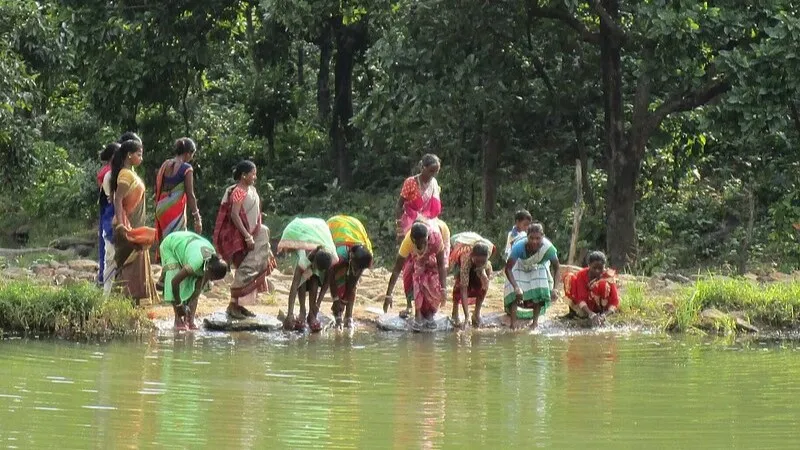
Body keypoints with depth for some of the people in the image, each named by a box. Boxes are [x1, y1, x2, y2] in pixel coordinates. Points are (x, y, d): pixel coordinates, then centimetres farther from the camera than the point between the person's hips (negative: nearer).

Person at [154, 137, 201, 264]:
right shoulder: (186, 168, -9)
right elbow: (190, 195, -11)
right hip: (176, 210, -7)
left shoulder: (165, 165, 9)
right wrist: (197, 218, -8)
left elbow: (157, 189, 14)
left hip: (161, 209, 7)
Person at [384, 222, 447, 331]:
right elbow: (396, 270, -37)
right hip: (416, 256, 0)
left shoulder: (436, 236, -44)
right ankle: (418, 316, -12)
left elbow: (441, 265, -35)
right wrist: (388, 295, -39)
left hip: (434, 253, 0)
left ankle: (429, 315, 7)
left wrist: (443, 289, -40)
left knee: (435, 284, -14)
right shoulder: (407, 242, -41)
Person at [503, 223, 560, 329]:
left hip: (539, 267, 1)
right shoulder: (519, 247, -41)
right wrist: (516, 287, -49)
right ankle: (513, 324, -12)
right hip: (520, 266, -1)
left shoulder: (548, 248, -36)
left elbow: (556, 268, -20)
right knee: (515, 293, -18)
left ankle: (535, 321, 2)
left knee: (540, 292, -14)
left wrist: (554, 288, -30)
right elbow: (508, 269, -37)